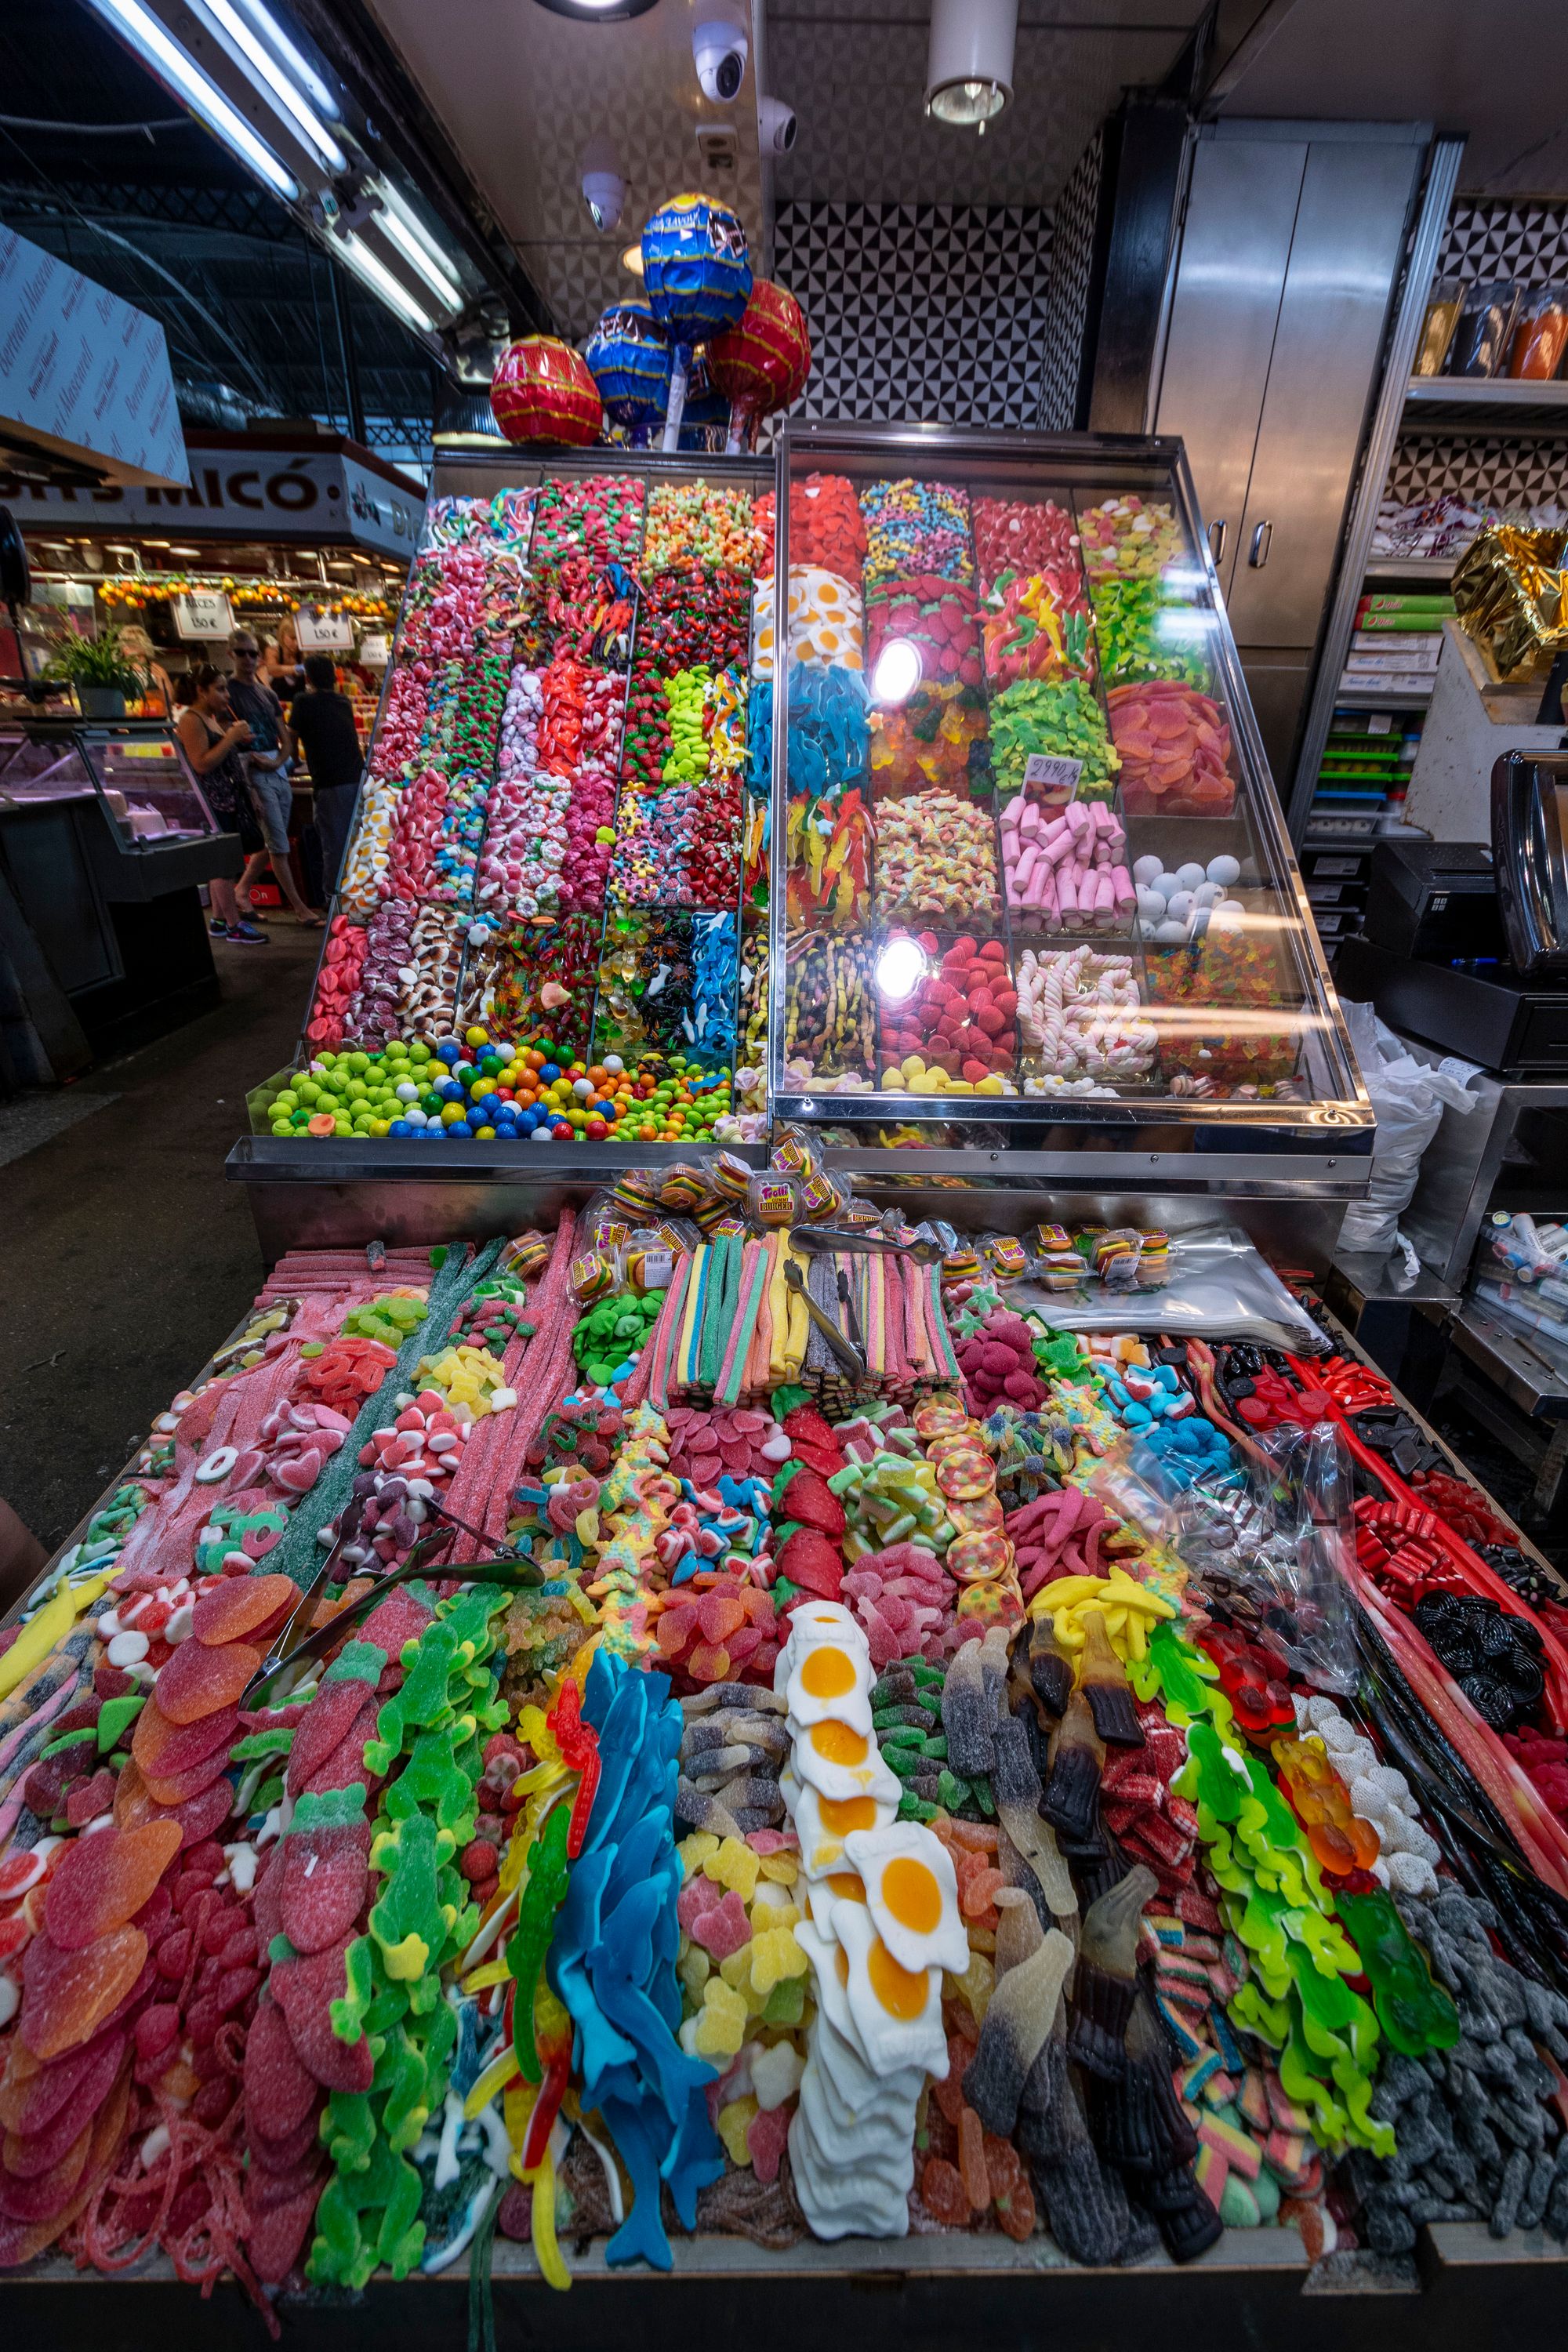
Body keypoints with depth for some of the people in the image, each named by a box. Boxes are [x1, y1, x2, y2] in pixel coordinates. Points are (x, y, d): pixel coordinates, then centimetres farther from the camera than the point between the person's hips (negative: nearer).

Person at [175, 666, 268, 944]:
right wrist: (231, 738, -17)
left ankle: (219, 920, 19)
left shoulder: (213, 718, 19)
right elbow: (202, 764, -19)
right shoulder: (191, 720, -11)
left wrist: (239, 739, 9)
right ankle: (234, 926, -6)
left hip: (228, 799, 10)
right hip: (212, 802, -10)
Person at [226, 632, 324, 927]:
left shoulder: (268, 694, 16)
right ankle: (300, 908, -5)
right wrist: (246, 788, -19)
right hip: (253, 773, -7)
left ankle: (241, 892, 26)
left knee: (271, 842, 11)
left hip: (279, 772, 7)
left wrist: (277, 762, -8)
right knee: (279, 845, -8)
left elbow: (286, 738, 14)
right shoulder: (229, 691, -4)